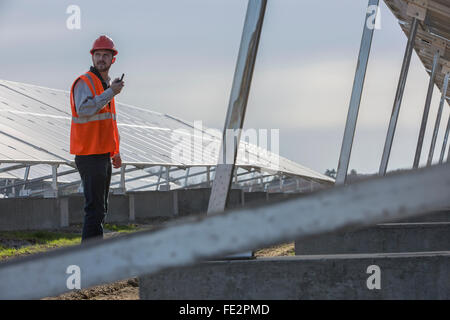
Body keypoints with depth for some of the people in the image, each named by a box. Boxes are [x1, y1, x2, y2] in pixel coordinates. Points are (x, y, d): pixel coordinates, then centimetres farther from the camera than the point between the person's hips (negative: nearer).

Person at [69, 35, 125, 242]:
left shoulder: (106, 84, 19)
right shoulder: (84, 82, -10)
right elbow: (84, 109, -28)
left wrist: (115, 151, 23)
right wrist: (111, 92, -24)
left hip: (103, 155, 9)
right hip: (89, 156, -9)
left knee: (100, 209, 12)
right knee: (95, 208, -12)